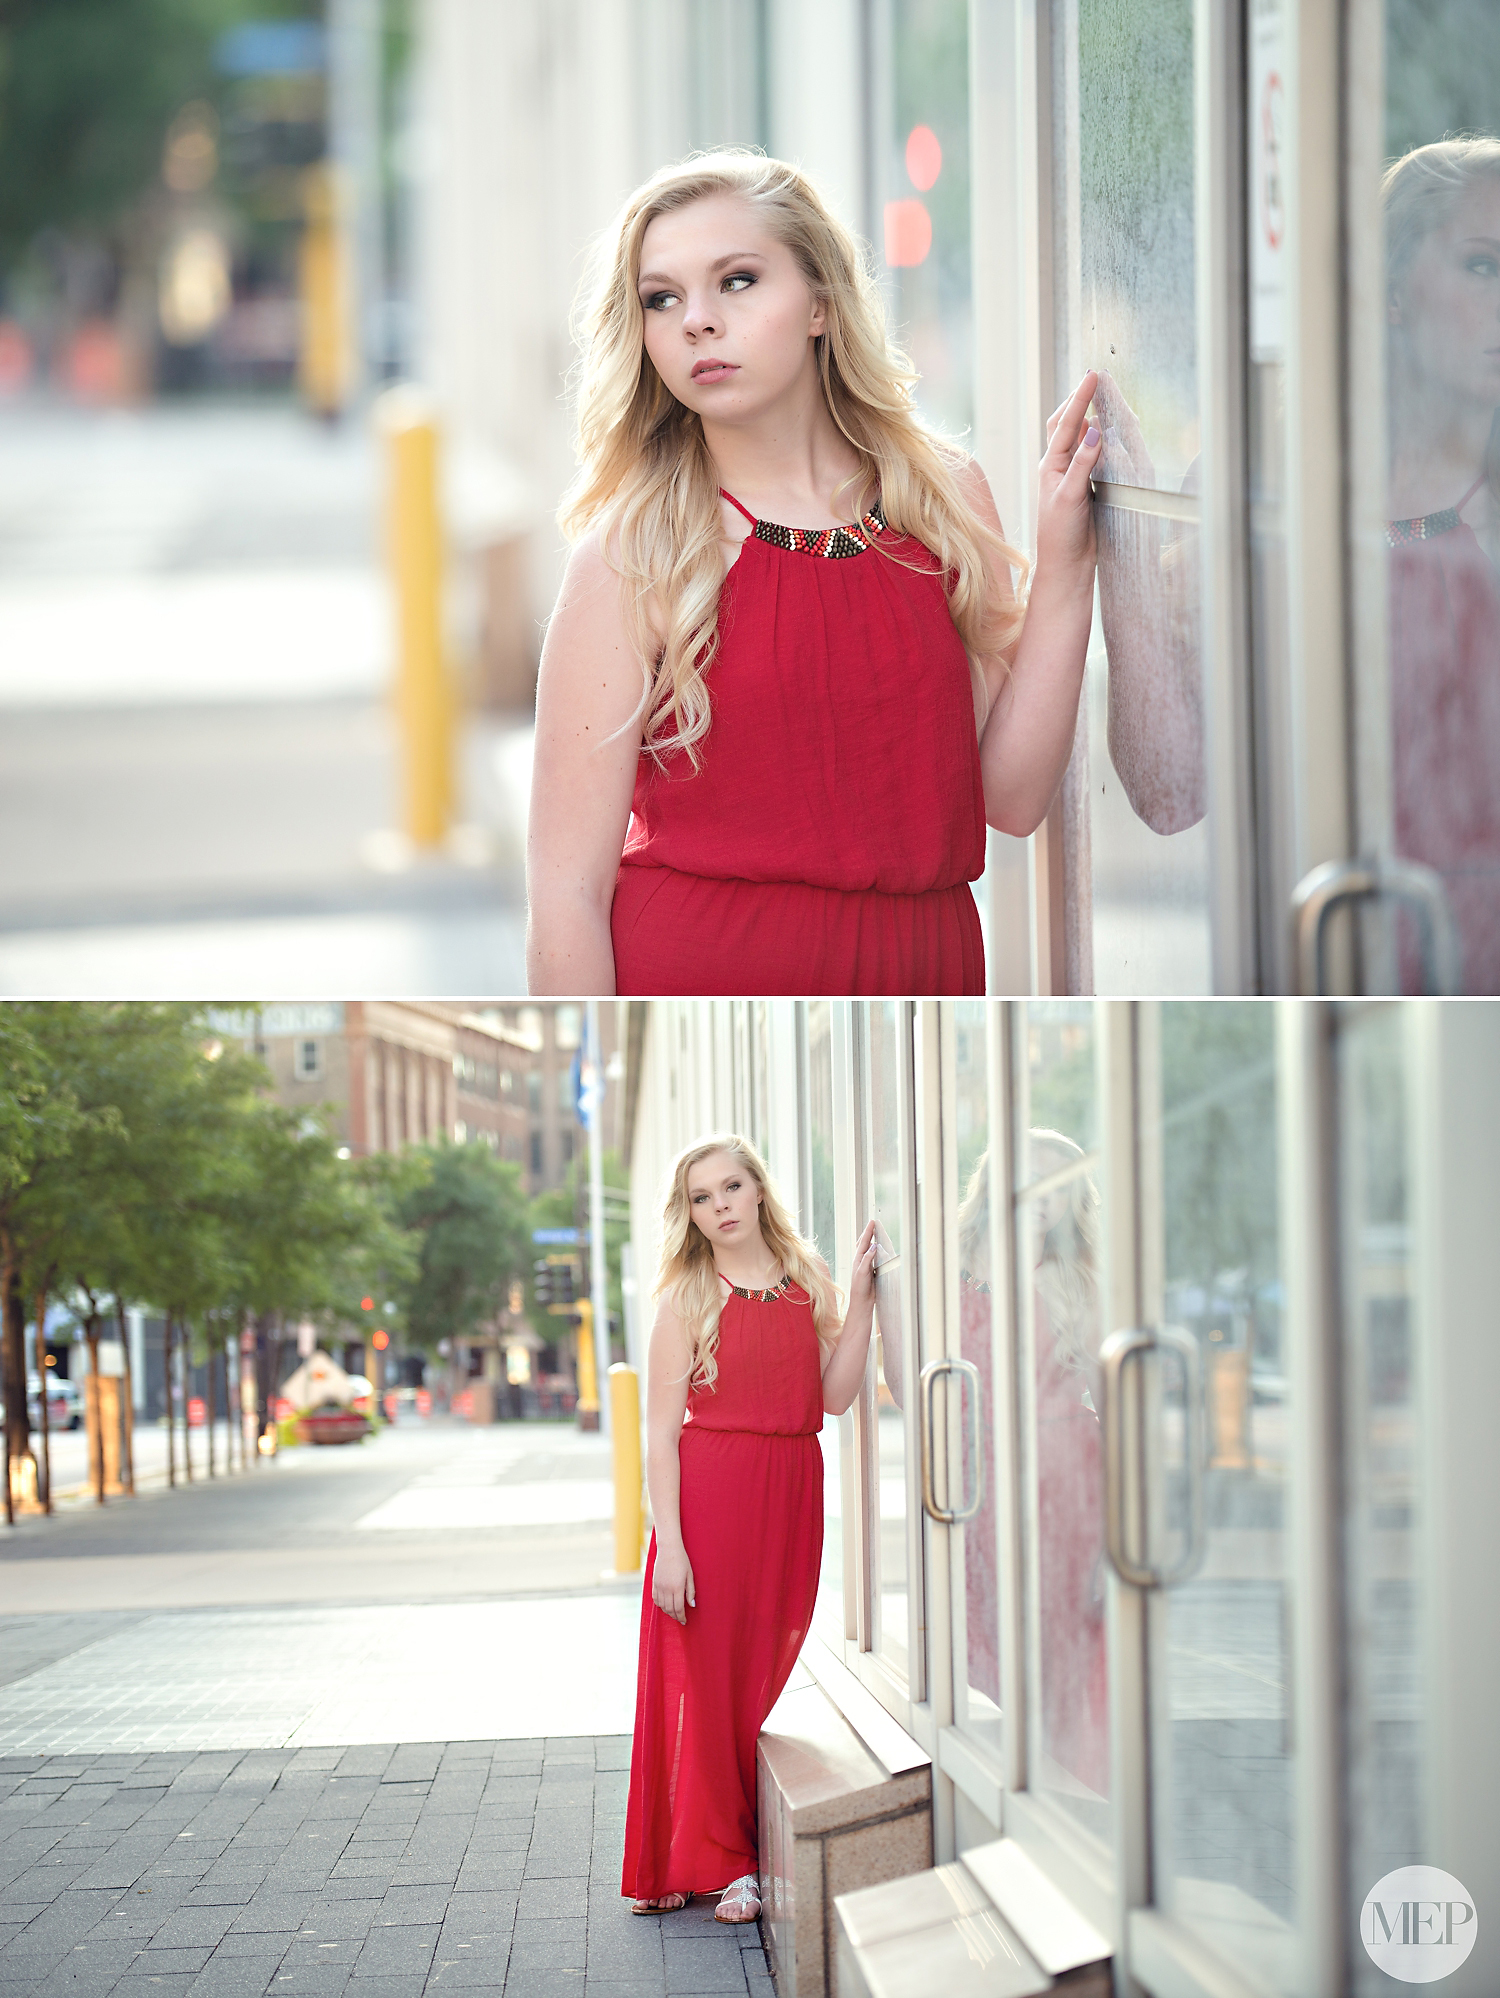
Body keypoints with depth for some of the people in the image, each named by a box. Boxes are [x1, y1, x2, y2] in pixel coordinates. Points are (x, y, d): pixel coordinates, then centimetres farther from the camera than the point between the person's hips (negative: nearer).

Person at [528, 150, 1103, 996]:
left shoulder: (945, 498, 3)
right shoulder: (636, 554, -8)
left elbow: (1011, 799, 0)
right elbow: (567, 891, -10)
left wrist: (1063, 569, -4)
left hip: (922, 985, 3)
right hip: (695, 982, -3)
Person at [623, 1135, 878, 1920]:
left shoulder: (807, 1282, 9)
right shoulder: (687, 1299, -2)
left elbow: (834, 1398, 1)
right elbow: (662, 1429, -6)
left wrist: (860, 1299, -3)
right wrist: (668, 1543, -14)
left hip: (791, 1497, 3)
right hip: (708, 1493, -3)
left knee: (762, 1672, 6)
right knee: (703, 1676, -1)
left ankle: (733, 1857, 16)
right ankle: (722, 1861, 9)